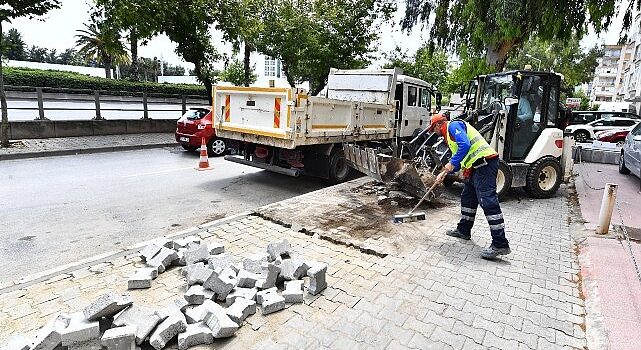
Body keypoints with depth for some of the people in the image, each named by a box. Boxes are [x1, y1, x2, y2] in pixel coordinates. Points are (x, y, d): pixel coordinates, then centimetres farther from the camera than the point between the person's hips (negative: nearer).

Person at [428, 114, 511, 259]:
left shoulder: (453, 125, -4)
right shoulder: (450, 133, 26)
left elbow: (465, 145, -22)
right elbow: (461, 161, 30)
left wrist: (452, 163, -16)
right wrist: (445, 172, 26)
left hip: (484, 162, -11)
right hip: (476, 166, 11)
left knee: (488, 201, -14)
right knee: (467, 198, 20)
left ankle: (500, 245, -14)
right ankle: (464, 230, 35)